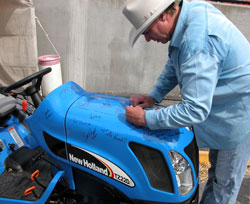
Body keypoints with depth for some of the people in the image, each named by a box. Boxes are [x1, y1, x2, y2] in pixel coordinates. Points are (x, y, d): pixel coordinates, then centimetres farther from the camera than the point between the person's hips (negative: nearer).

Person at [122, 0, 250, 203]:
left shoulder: (198, 43, -36)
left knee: (225, 183, 8)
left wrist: (146, 118, -26)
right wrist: (154, 97, 3)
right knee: (216, 168, 25)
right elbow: (174, 65, 10)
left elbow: (195, 110, -35)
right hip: (220, 107, 10)